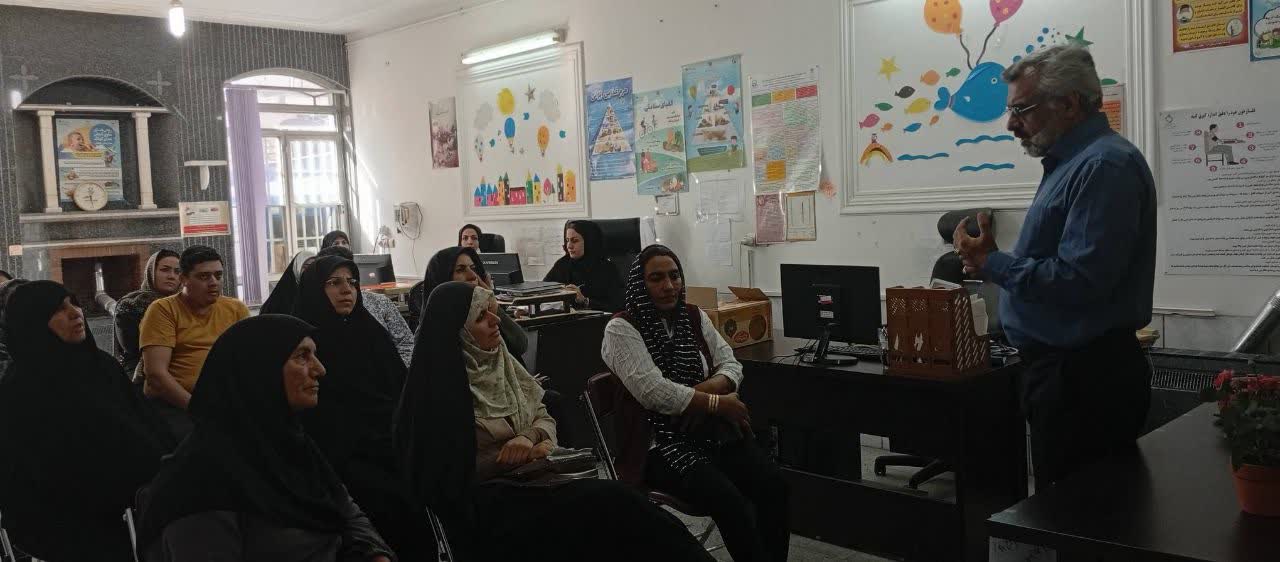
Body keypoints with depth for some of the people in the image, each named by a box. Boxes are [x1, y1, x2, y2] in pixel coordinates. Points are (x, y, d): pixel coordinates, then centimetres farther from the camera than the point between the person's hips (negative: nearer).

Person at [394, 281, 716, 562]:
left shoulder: (500, 359, 10)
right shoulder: (440, 387, -11)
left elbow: (543, 417, 15)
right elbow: (450, 471, -10)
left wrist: (532, 438, -8)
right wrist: (512, 454, -15)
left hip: (532, 477, 7)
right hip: (483, 506, -6)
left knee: (612, 501, -24)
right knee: (609, 501, -27)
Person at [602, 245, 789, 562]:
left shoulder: (695, 317, 12)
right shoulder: (622, 329, -6)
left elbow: (731, 366, 10)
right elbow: (652, 391, -18)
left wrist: (708, 388, -13)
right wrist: (717, 403, -15)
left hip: (711, 429, 6)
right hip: (658, 440, -5)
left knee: (773, 484, -18)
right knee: (729, 501, -29)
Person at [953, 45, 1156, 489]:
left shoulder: (1105, 165, -18)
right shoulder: (1071, 162, 15)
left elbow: (1078, 281, -26)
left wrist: (992, 264, -15)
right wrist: (991, 261, 8)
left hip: (1086, 377, -10)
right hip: (1060, 366, 10)